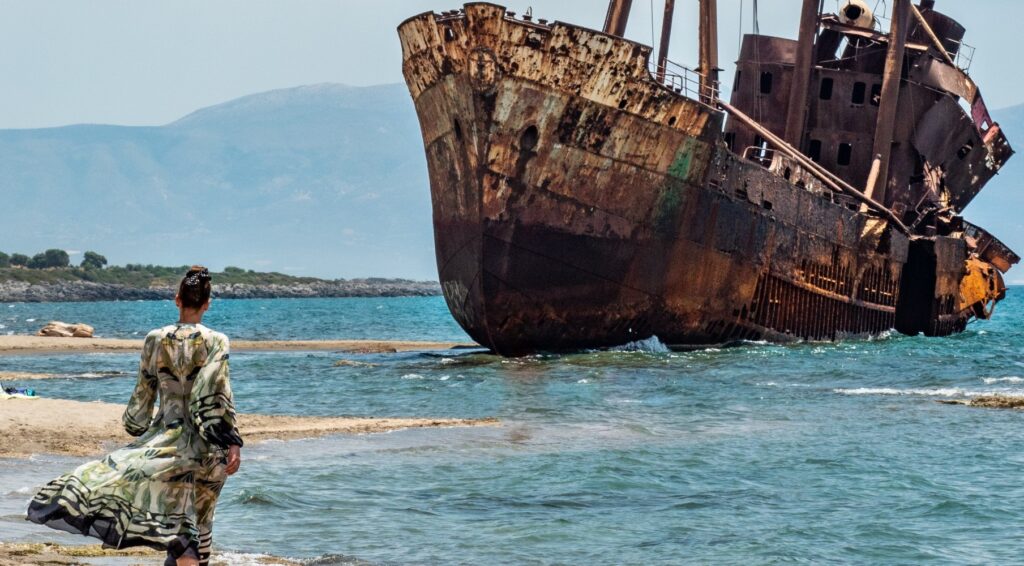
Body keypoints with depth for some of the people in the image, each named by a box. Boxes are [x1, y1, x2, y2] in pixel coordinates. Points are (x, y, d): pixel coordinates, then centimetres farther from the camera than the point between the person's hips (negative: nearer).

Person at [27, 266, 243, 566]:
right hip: (208, 444, 0)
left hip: (167, 438, 0)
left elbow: (144, 392, 9)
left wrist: (135, 426, 25)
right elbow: (218, 396, -12)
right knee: (200, 522, 8)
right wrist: (233, 444, -11)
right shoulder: (215, 342, -6)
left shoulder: (156, 340, 1)